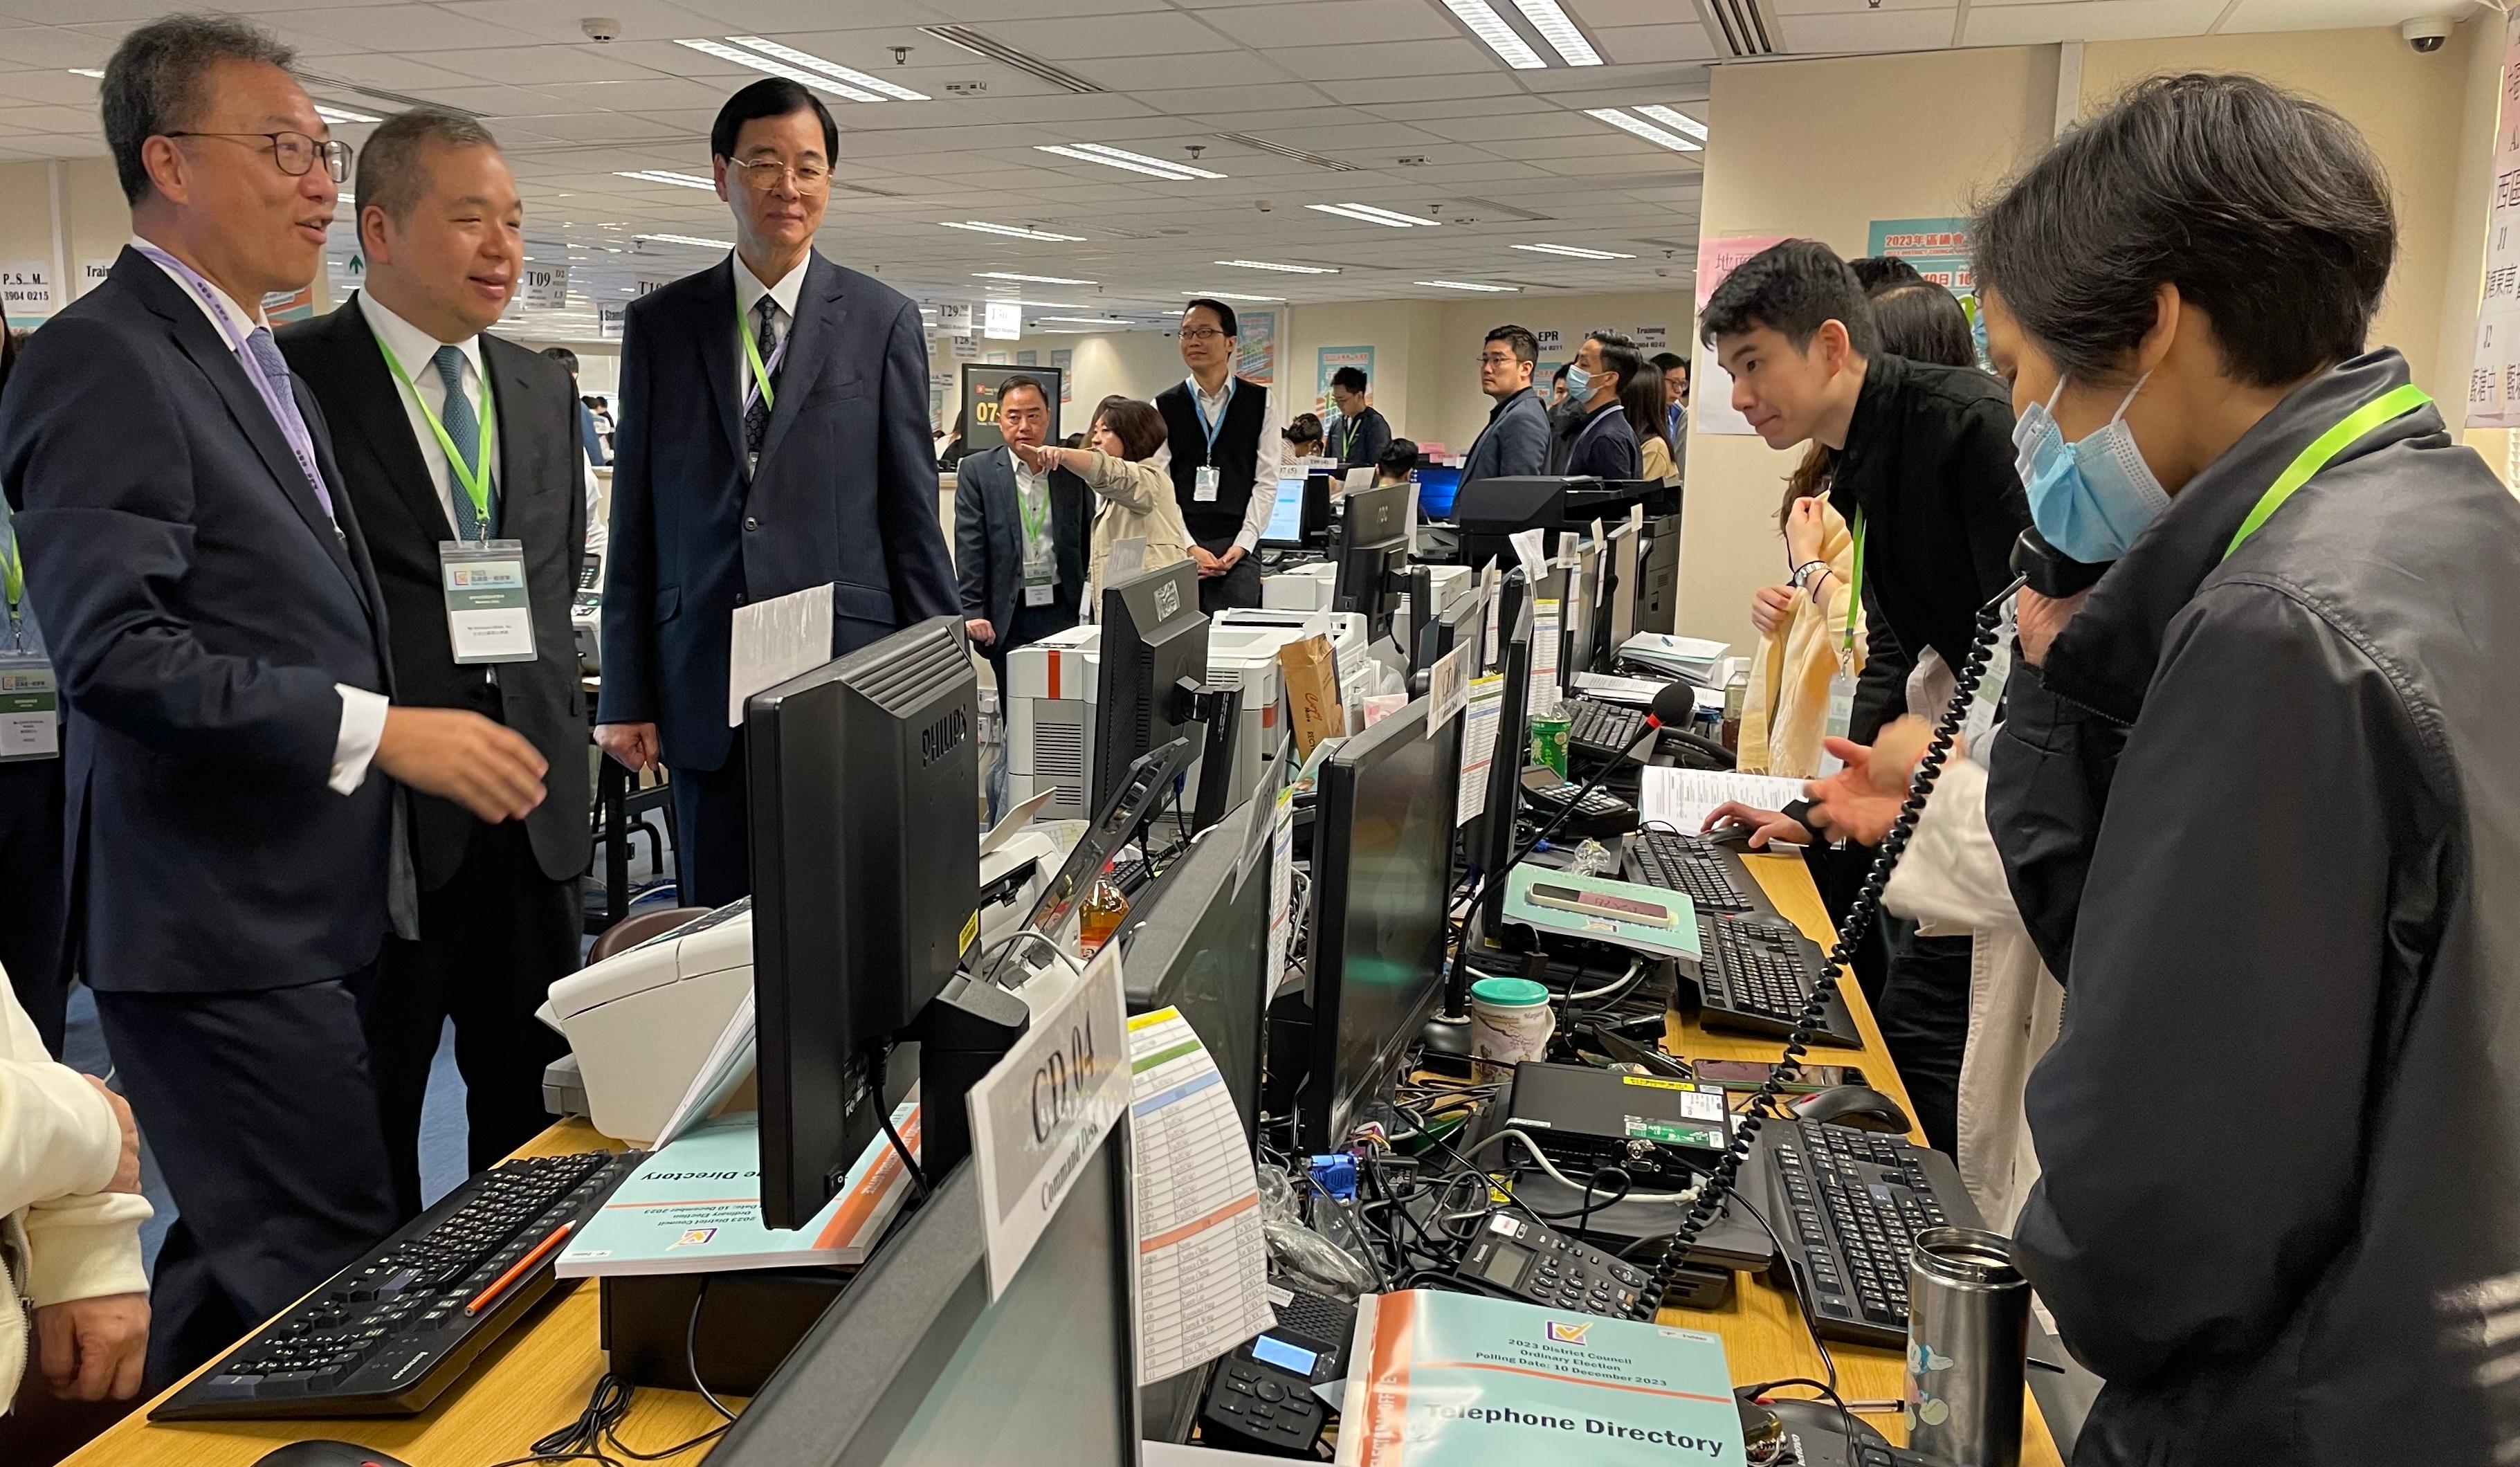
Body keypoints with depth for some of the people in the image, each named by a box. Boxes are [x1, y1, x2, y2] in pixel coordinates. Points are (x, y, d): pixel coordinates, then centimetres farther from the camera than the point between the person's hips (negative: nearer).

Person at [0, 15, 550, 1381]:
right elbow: (115, 653, -24)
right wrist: (381, 730, -25)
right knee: (332, 1269, -6)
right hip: (219, 922, -9)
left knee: (245, 1260, 19)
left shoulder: (254, 360, 17)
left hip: (313, 905, 10)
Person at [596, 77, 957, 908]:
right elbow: (634, 520, 8)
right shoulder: (658, 324, 9)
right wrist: (625, 694, 4)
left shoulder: (884, 322, 4)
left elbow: (912, 514, 3)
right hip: (703, 685, 2)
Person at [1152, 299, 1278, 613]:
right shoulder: (1164, 407, 6)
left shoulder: (1258, 401, 7)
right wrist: (1189, 548, -10)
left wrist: (1243, 544, -7)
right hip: (1178, 549, 0)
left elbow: (1267, 480, 3)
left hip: (1237, 551, 0)